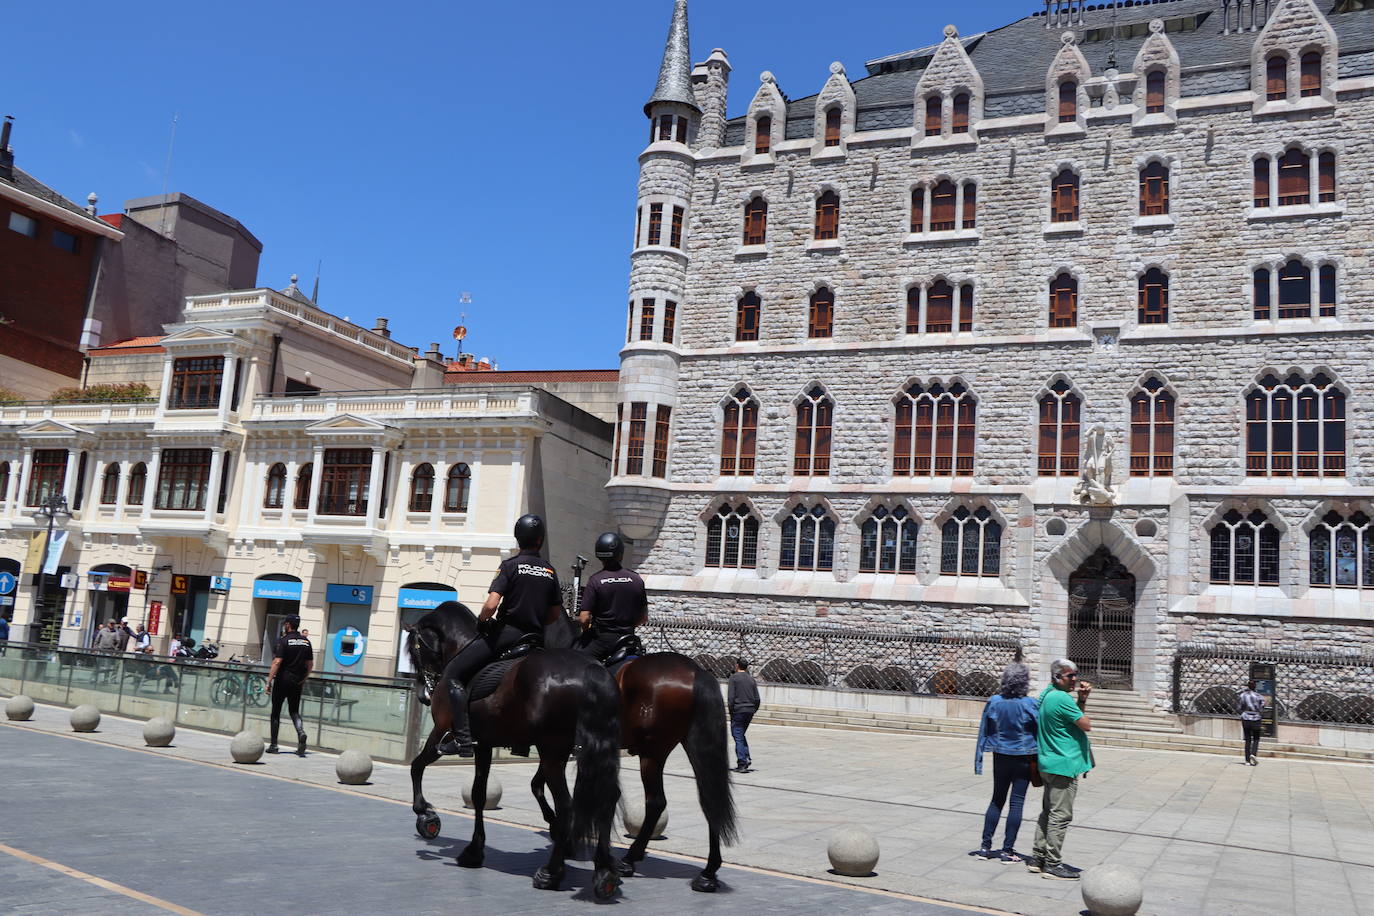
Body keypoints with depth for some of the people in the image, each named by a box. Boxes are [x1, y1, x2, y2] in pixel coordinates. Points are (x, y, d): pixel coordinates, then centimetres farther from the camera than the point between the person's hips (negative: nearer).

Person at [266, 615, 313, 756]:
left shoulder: (283, 641, -9)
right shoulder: (306, 641, 8)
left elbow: (277, 662, -17)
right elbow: (310, 664, 9)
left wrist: (269, 681, -15)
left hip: (282, 680, -5)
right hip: (297, 682, 5)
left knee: (276, 712, 7)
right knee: (294, 711, 12)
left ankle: (273, 745, 10)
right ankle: (301, 732, -16)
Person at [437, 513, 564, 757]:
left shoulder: (510, 565, -5)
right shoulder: (550, 571, 11)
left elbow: (491, 604, -16)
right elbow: (555, 613, 16)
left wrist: (481, 621, 2)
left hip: (506, 632, -6)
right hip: (536, 636, 6)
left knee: (452, 675, 0)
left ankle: (462, 738, -12)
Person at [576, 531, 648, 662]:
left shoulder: (595, 580, -11)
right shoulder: (636, 580, 0)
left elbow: (584, 619, -13)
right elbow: (644, 617, 6)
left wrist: (587, 630, 8)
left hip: (600, 639, -4)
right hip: (627, 639, 4)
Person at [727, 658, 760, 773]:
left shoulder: (734, 677, -5)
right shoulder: (751, 679, 11)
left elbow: (730, 697, -12)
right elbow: (757, 699, 9)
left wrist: (731, 712, -5)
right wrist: (753, 712, 17)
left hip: (738, 710, -6)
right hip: (749, 711, 6)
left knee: (738, 736, -1)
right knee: (741, 735, 21)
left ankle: (742, 764, -6)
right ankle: (747, 757, 8)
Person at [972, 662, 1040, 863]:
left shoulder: (994, 702, -5)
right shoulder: (1031, 704, -12)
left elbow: (984, 732, 0)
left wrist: (979, 759, 7)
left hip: (1001, 757, 3)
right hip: (1024, 759, -3)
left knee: (997, 800, 14)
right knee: (1017, 803, 4)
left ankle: (985, 845, 14)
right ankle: (1008, 850, 6)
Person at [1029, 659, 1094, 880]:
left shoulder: (1046, 695, 13)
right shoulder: (1062, 698, -19)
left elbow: (1075, 716, 18)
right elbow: (1086, 725, -15)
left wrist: (1082, 699, 4)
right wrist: (1082, 705, 2)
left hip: (1049, 763, 10)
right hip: (1064, 765, -10)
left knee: (1048, 812, 16)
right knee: (1061, 815, -4)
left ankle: (1038, 858, 22)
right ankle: (1052, 864, 0)